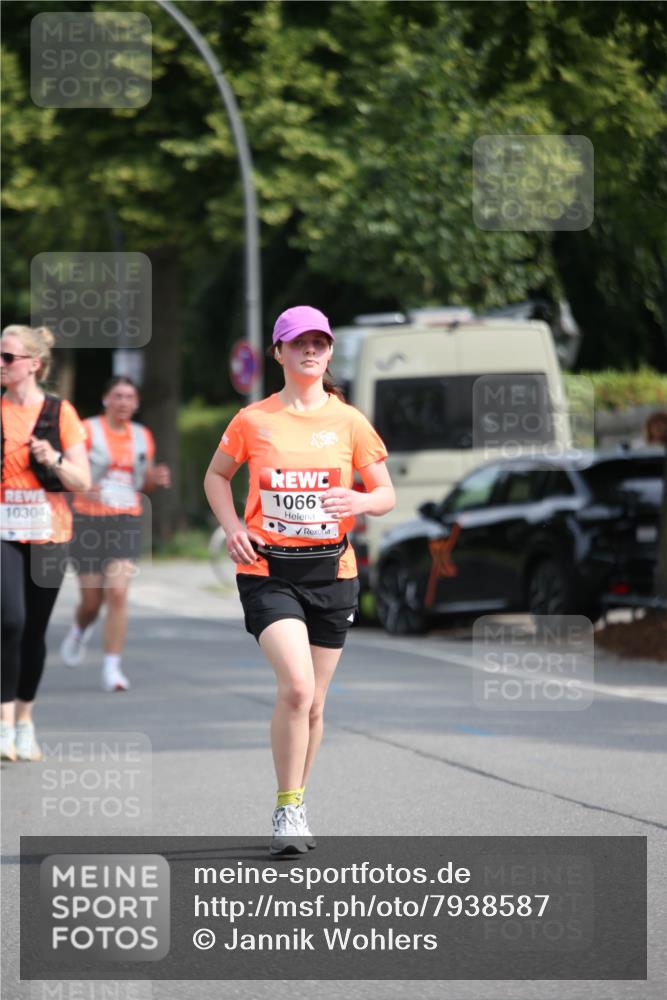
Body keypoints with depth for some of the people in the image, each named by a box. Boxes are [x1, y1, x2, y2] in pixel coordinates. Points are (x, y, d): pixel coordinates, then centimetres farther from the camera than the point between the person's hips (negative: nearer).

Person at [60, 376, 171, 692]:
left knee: (118, 594, -14)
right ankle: (80, 631, 42)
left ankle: (112, 668, -10)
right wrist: (83, 488, -28)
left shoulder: (142, 437, 9)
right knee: (92, 600, 5)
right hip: (89, 520, -2)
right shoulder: (87, 431, -4)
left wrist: (156, 478, -3)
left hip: (126, 523, 2)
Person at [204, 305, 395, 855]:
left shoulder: (349, 421, 3)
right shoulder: (253, 421, 0)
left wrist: (360, 501, -16)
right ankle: (287, 809, -8)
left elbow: (386, 493, 7)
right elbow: (216, 476, 16)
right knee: (296, 685, -21)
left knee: (313, 702, 8)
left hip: (331, 571, 2)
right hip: (269, 571, -2)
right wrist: (233, 527, -1)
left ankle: (297, 805, 29)